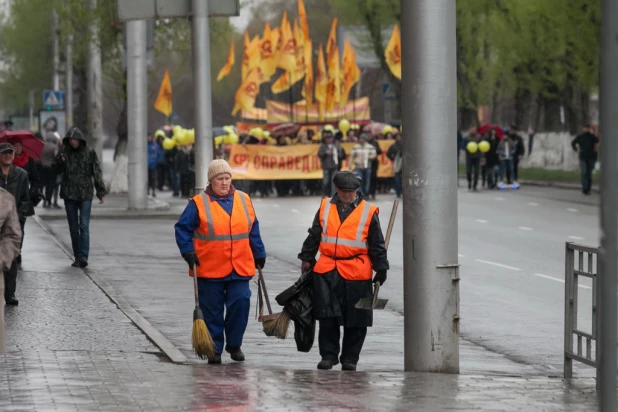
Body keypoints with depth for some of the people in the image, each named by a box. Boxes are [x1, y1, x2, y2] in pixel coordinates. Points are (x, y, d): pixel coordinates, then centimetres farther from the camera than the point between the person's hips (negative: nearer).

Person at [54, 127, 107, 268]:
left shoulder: (89, 153, -1)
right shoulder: (64, 152, 4)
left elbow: (97, 173, 1)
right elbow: (58, 169, 5)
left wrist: (101, 192, -3)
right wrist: (60, 161, -17)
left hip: (85, 194, -3)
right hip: (69, 194, 3)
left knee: (84, 226, -12)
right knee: (73, 227, 7)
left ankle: (83, 257, -18)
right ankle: (77, 257, 15)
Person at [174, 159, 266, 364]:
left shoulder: (243, 200, 8)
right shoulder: (199, 203, -3)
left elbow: (253, 231, 16)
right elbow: (182, 228, -1)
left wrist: (259, 255, 18)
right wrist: (188, 252, -12)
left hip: (240, 269, 2)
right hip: (209, 269, -2)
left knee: (240, 303, -7)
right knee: (212, 310, 3)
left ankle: (234, 345, 11)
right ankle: (214, 349, 14)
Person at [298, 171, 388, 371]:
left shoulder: (368, 212, 2)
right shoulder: (325, 208, 9)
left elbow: (377, 245, 6)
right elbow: (313, 236, 17)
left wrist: (381, 269, 3)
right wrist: (307, 259, 17)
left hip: (356, 273, -2)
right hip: (326, 271, 2)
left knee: (355, 320, 3)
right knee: (327, 316, -2)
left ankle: (349, 358, 12)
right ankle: (328, 355, 9)